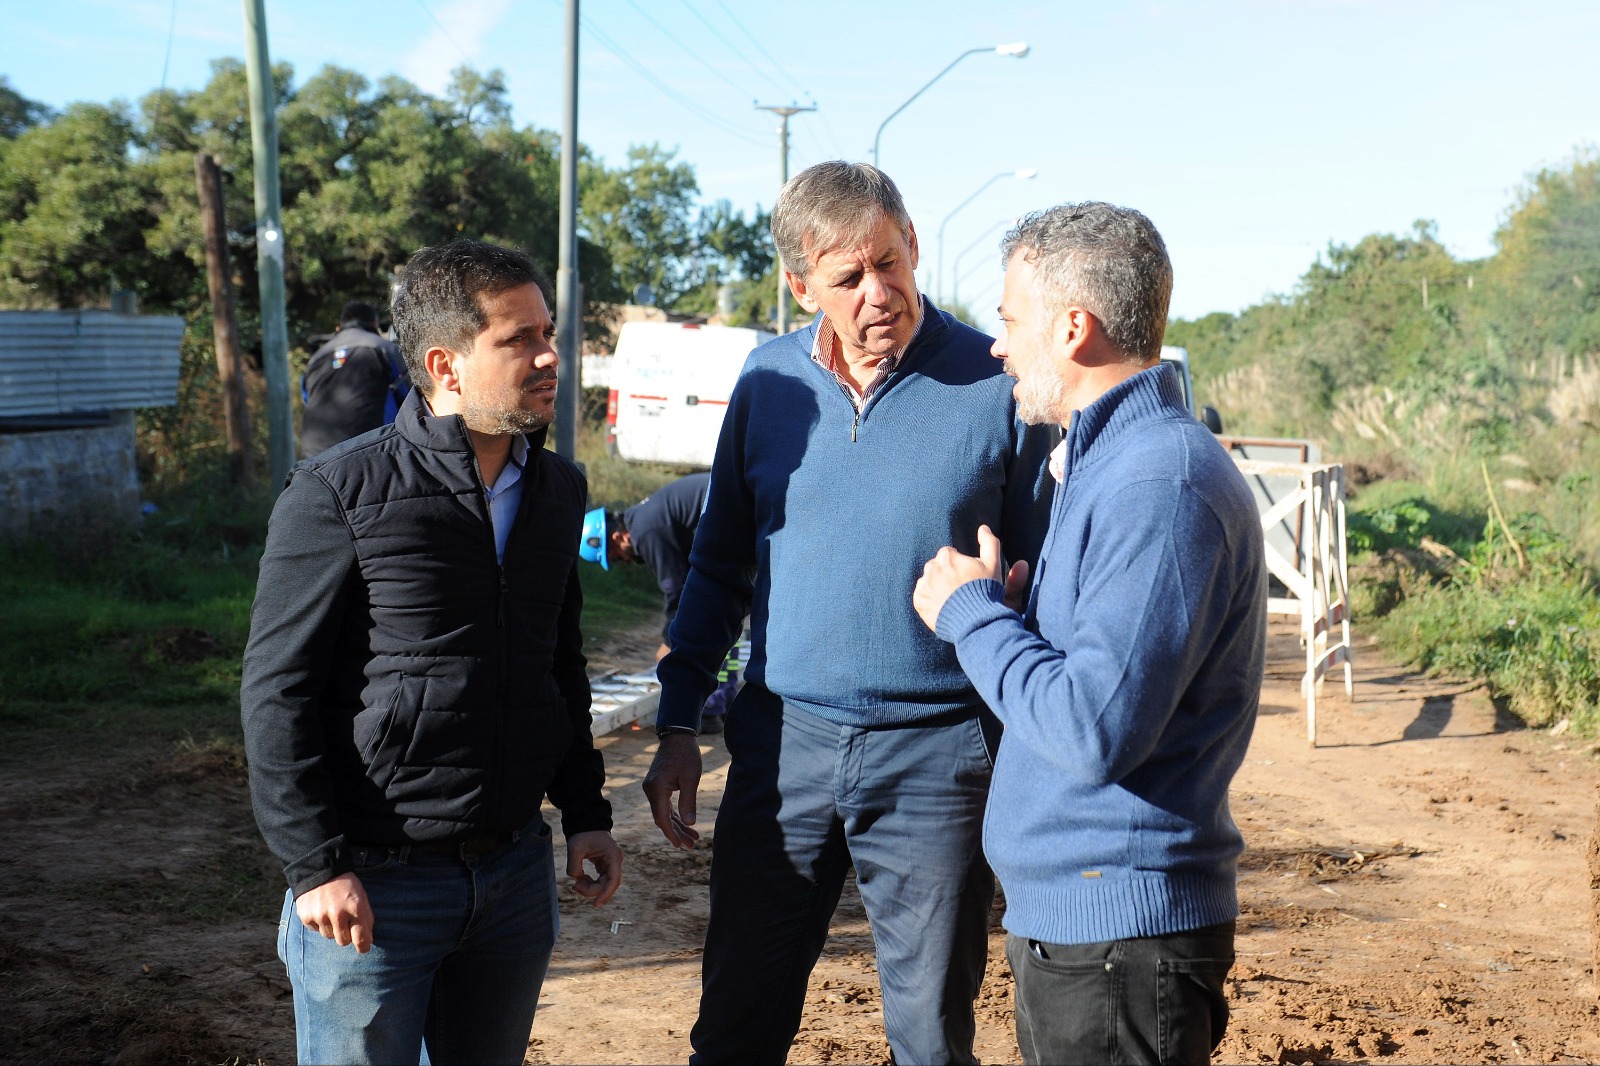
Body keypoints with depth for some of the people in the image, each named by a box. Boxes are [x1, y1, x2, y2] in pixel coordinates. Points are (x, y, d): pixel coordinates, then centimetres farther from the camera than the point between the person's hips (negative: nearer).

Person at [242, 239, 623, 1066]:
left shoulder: (559, 490, 8)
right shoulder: (339, 494, -11)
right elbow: (276, 691, -11)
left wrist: (585, 812, 13)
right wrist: (315, 865, -14)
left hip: (515, 872, 6)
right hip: (373, 883, -5)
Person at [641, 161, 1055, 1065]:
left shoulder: (997, 385, -7)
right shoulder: (769, 380, 3)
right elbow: (719, 565, 11)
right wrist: (679, 726, 7)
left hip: (938, 754, -3)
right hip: (784, 742, 3)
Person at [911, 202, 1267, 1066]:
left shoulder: (1160, 485, -20)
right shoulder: (1108, 462, 14)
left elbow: (1095, 731, -27)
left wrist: (970, 611, -15)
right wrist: (989, 604, 9)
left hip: (1119, 935, -10)